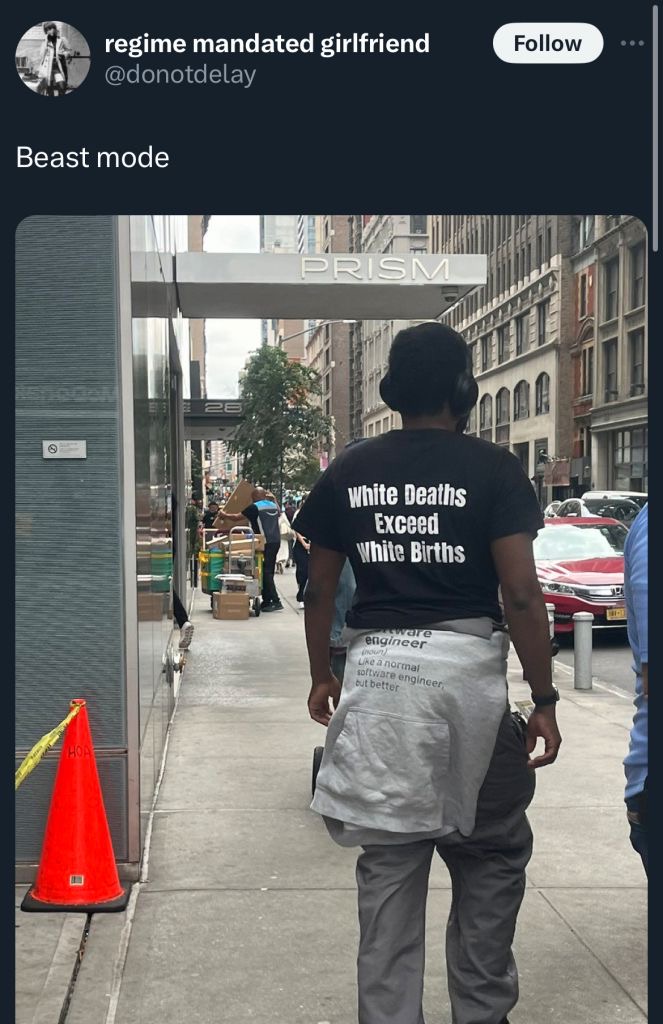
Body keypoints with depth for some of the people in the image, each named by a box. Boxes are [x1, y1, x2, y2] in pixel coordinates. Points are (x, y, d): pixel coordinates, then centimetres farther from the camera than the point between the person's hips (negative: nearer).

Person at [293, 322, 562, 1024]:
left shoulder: (347, 473, 6)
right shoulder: (492, 469, -4)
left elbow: (320, 586, 10)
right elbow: (521, 593, -9)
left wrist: (321, 675, 22)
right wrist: (543, 699, -3)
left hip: (377, 670, 3)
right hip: (466, 665, -2)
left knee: (390, 860, 11)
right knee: (492, 853, 16)